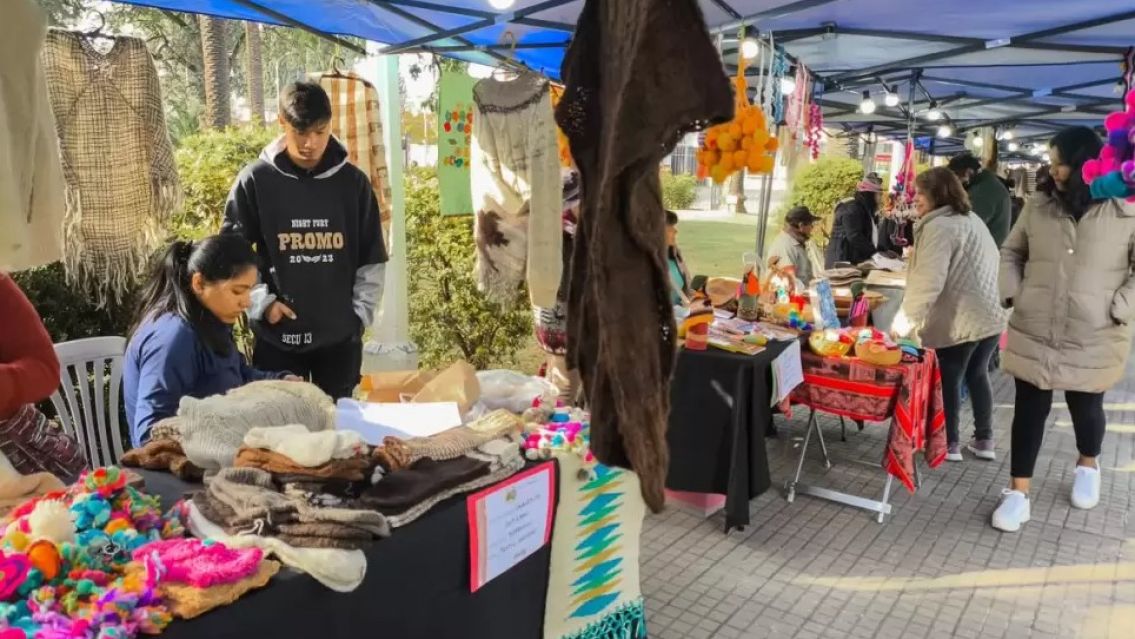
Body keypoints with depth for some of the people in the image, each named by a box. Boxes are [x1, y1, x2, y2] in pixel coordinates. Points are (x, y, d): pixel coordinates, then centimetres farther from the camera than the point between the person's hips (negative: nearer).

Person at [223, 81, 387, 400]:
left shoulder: (353, 182, 0)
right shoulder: (255, 181, -4)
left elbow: (372, 258, 6)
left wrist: (361, 312, 0)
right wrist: (261, 302, -8)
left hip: (340, 336, 1)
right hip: (277, 336, -1)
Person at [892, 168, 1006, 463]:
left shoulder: (939, 226, -15)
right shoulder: (971, 218, 15)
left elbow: (927, 282, -23)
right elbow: (990, 262, 24)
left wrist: (904, 320, -16)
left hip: (960, 321, -9)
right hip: (989, 315, 9)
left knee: (949, 380, 5)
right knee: (977, 375, 19)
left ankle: (949, 444, 15)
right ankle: (984, 441, 27)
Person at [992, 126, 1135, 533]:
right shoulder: (1038, 206, 2)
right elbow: (1011, 253, 13)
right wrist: (1012, 295, 1)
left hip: (1093, 340, -2)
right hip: (1033, 334, 2)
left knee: (1085, 407, 15)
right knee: (1030, 409, 6)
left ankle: (1088, 467, 46)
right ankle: (1019, 492, 15)